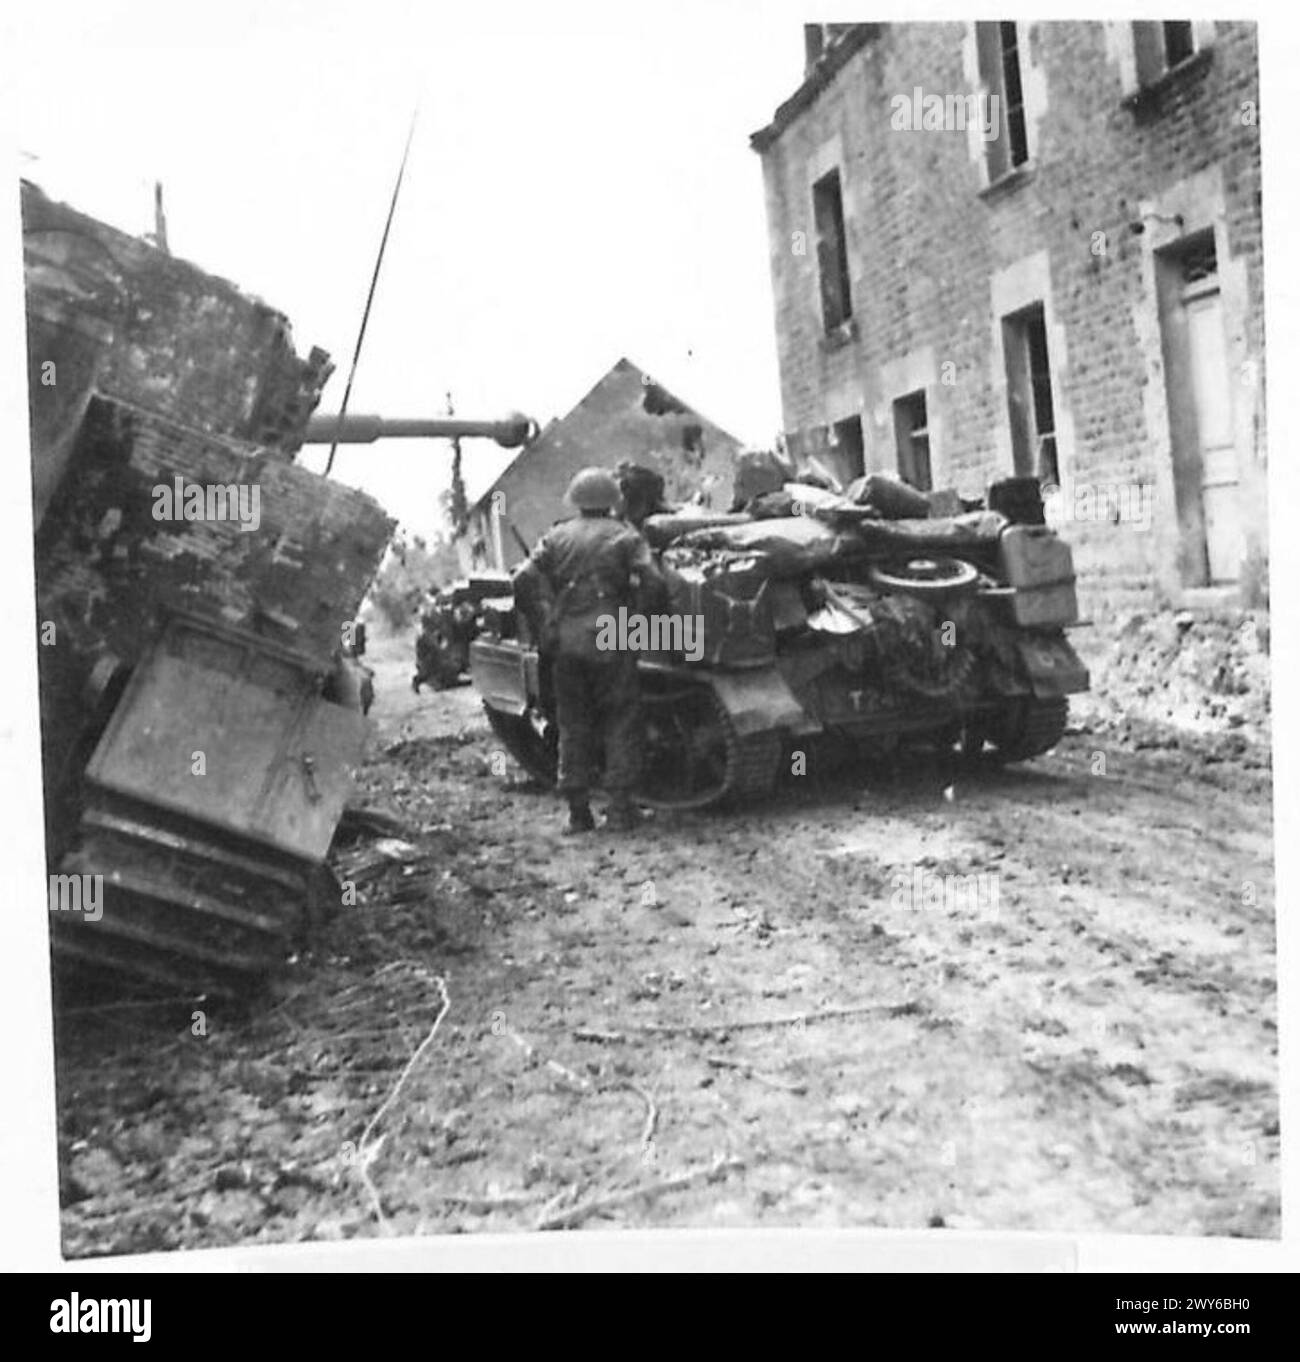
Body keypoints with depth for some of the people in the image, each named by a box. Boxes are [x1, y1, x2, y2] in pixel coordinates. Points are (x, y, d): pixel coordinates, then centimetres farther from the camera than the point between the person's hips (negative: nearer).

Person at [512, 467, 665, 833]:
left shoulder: (556, 537, 10)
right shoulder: (625, 536, 2)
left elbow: (524, 581, 0)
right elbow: (653, 583, -9)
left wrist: (545, 618, 5)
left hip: (564, 642, 3)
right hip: (609, 640, -3)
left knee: (573, 725, 11)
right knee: (620, 722, 7)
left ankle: (577, 812, 12)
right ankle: (619, 807, 5)